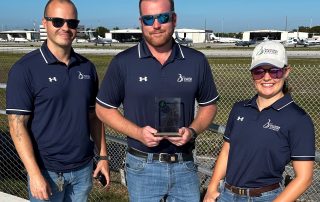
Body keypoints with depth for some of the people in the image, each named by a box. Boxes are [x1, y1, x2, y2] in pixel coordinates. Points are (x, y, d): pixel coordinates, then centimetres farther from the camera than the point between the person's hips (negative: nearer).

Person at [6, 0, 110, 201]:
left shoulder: (87, 67, 3)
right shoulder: (25, 68, -11)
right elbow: (17, 125, -12)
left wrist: (103, 155, 5)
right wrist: (35, 174, -17)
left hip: (83, 168, 4)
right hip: (47, 170, -4)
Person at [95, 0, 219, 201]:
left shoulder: (197, 61, -1)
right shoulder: (123, 63, -6)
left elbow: (209, 105, 9)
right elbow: (103, 109, 0)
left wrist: (192, 130, -10)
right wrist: (138, 132, -14)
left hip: (185, 165, 2)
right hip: (142, 167, -1)